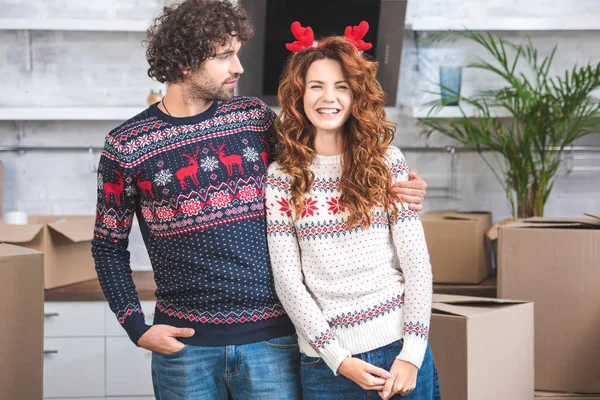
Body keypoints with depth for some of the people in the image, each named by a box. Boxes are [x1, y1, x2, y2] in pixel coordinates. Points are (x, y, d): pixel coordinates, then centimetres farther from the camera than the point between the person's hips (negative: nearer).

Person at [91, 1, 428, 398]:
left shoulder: (256, 118, 4)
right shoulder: (127, 146, -3)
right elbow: (109, 247, 5)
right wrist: (137, 328, -4)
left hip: (272, 339, 2)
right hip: (184, 343, -1)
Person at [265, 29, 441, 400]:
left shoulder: (386, 161, 2)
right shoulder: (282, 176, 1)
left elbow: (416, 261, -1)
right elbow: (287, 280, -2)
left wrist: (411, 353, -9)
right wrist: (339, 359, -10)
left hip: (399, 347, 0)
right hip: (326, 359, 0)